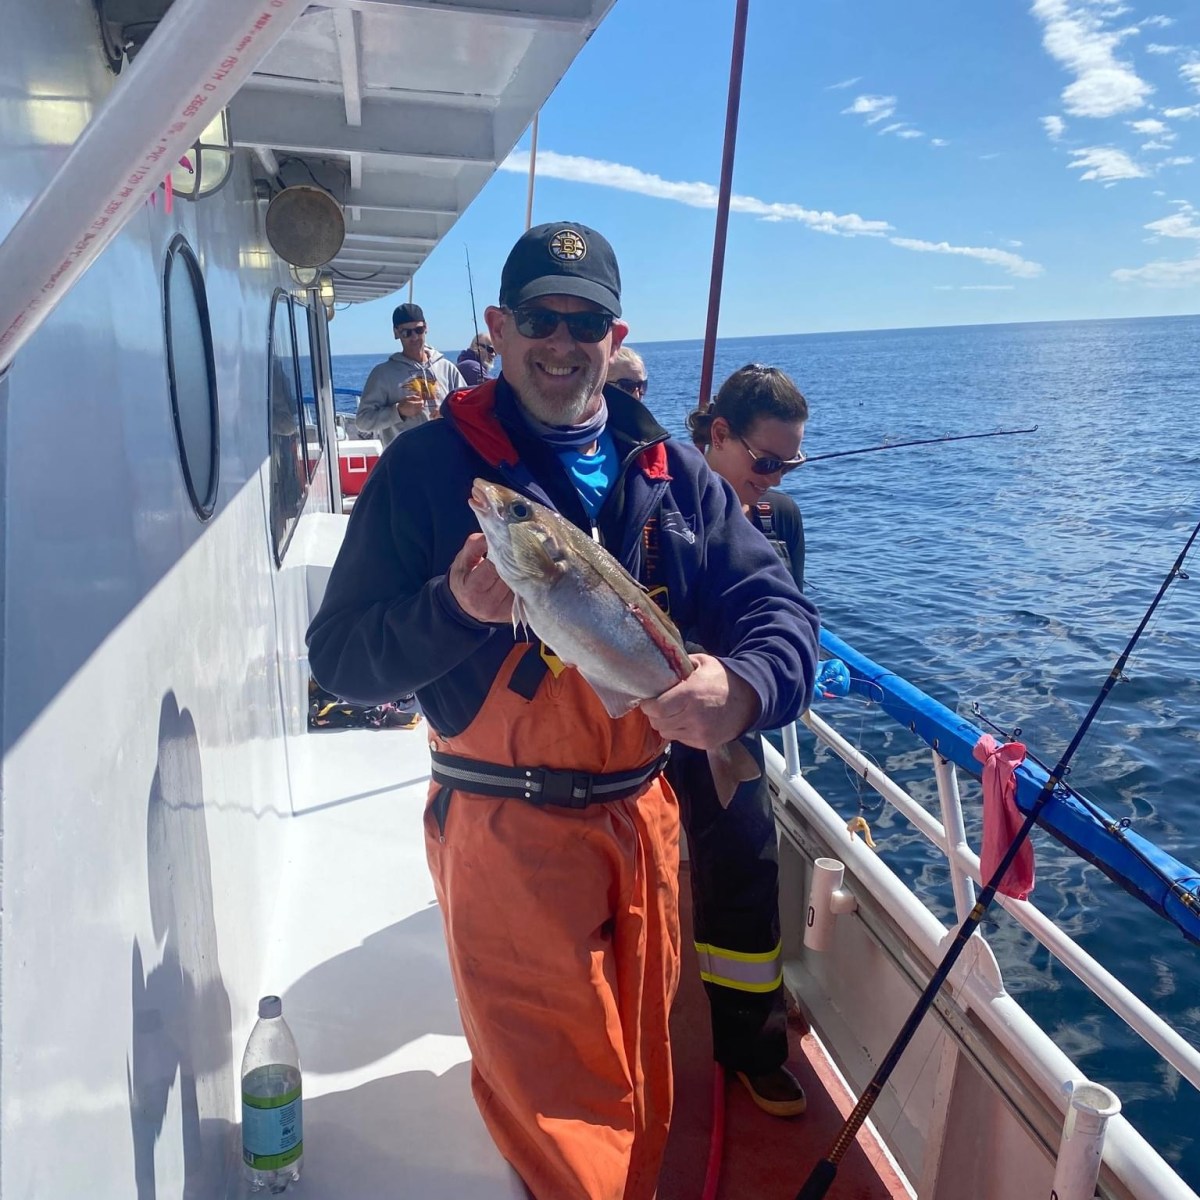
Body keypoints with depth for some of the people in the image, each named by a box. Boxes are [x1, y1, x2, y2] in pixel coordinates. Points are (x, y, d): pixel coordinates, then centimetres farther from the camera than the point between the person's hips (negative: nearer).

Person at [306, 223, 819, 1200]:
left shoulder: (670, 469, 4)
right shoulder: (431, 465, -7)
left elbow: (778, 604, -3)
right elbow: (340, 657, -9)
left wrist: (746, 684, -26)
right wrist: (455, 608, -28)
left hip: (646, 816, 5)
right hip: (504, 831, -4)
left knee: (642, 1075, 24)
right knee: (560, 1103, 6)